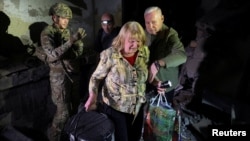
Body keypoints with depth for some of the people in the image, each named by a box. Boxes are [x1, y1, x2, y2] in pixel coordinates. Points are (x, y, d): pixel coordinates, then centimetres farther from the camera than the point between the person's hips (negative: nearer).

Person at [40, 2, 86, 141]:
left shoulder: (67, 31, 9)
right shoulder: (47, 33, -11)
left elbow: (78, 52, 8)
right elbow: (53, 55, -26)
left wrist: (79, 40, -12)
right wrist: (71, 40, -32)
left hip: (73, 73, 7)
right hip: (60, 75, -6)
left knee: (75, 105, 14)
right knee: (63, 110, 0)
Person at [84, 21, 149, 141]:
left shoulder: (144, 52, -7)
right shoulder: (110, 55, -21)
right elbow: (96, 77, -10)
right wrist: (93, 95, -25)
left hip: (137, 107, 5)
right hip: (115, 107, -4)